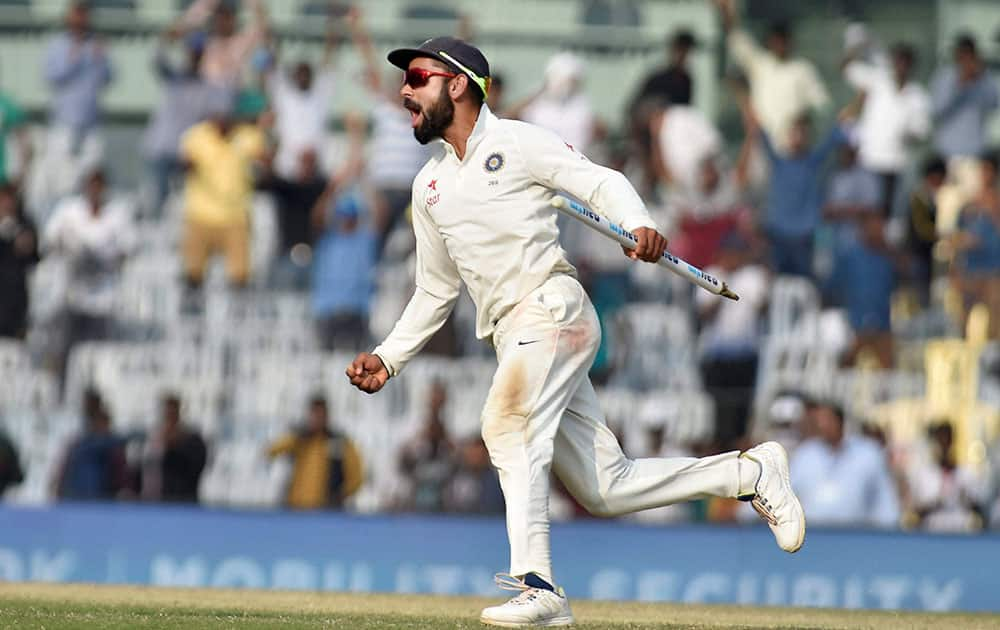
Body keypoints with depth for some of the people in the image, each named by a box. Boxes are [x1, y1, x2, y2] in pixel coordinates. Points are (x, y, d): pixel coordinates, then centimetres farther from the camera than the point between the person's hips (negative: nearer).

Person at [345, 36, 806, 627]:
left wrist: (638, 225, -27)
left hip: (553, 307, -7)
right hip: (512, 335, 7)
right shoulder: (430, 186, 21)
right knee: (606, 488, 2)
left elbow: (600, 181, -7)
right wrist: (388, 358, 17)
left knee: (507, 422, -29)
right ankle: (749, 472, 17)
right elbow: (437, 291, 27)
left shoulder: (515, 142, 0)